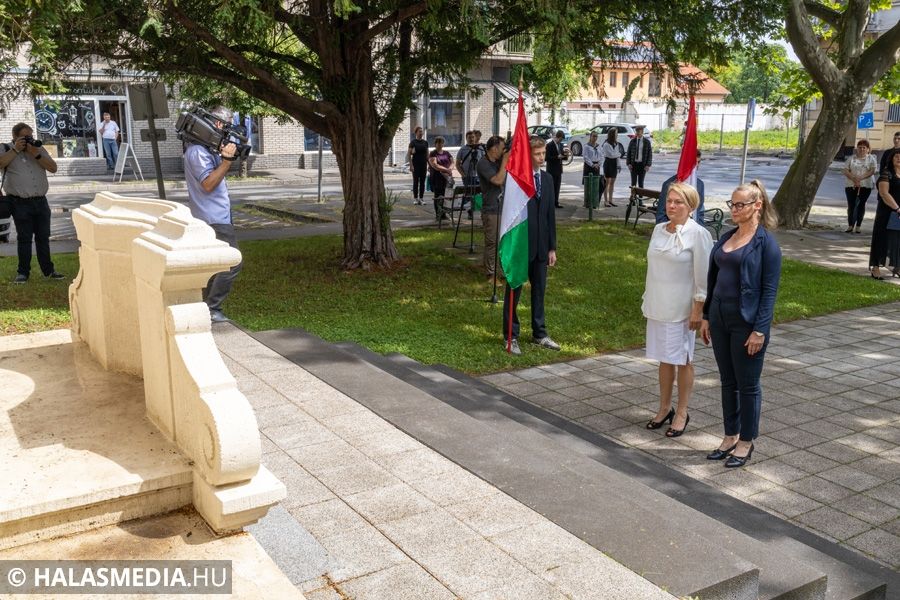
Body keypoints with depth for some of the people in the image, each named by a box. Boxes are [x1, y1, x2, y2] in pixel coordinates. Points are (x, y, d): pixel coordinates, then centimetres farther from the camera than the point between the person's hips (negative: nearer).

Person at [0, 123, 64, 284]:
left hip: (41, 201, 3)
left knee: (43, 237, 7)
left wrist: (36, 154, -9)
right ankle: (23, 272, 6)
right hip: (20, 203, -3)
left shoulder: (39, 149, 13)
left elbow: (53, 168, 2)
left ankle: (48, 270, 15)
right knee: (24, 238, -2)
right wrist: (16, 150, -12)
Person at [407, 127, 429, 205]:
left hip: (423, 164, 4)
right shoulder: (413, 142, -4)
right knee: (416, 181, -1)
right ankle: (415, 198, 4)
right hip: (416, 164, -4)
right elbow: (409, 154, -6)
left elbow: (427, 154, 14)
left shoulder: (425, 142, 9)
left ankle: (421, 198, 10)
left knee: (422, 181, 5)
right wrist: (411, 165, -13)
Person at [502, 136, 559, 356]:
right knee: (514, 291, 5)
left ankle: (539, 333, 29)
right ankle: (511, 336, 16)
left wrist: (552, 247, 10)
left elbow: (550, 214, 11)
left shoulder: (547, 179, 8)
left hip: (541, 246, 6)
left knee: (539, 289, 15)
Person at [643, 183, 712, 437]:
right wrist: (648, 301, 14)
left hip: (682, 309, -5)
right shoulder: (658, 229, 6)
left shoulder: (698, 234, -12)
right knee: (664, 358, 14)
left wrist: (698, 310, -14)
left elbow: (703, 276, -12)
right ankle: (664, 408, 26)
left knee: (682, 360, 6)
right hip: (658, 306, 6)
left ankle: (682, 413, 17)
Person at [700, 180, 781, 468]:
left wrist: (760, 330, -16)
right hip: (720, 318, 7)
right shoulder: (726, 238, 9)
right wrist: (706, 316, 12)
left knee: (747, 385, 6)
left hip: (746, 322, -6)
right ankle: (730, 436, 28)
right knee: (727, 382, 15)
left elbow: (770, 289, -13)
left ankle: (746, 442, 20)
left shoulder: (766, 242, -10)